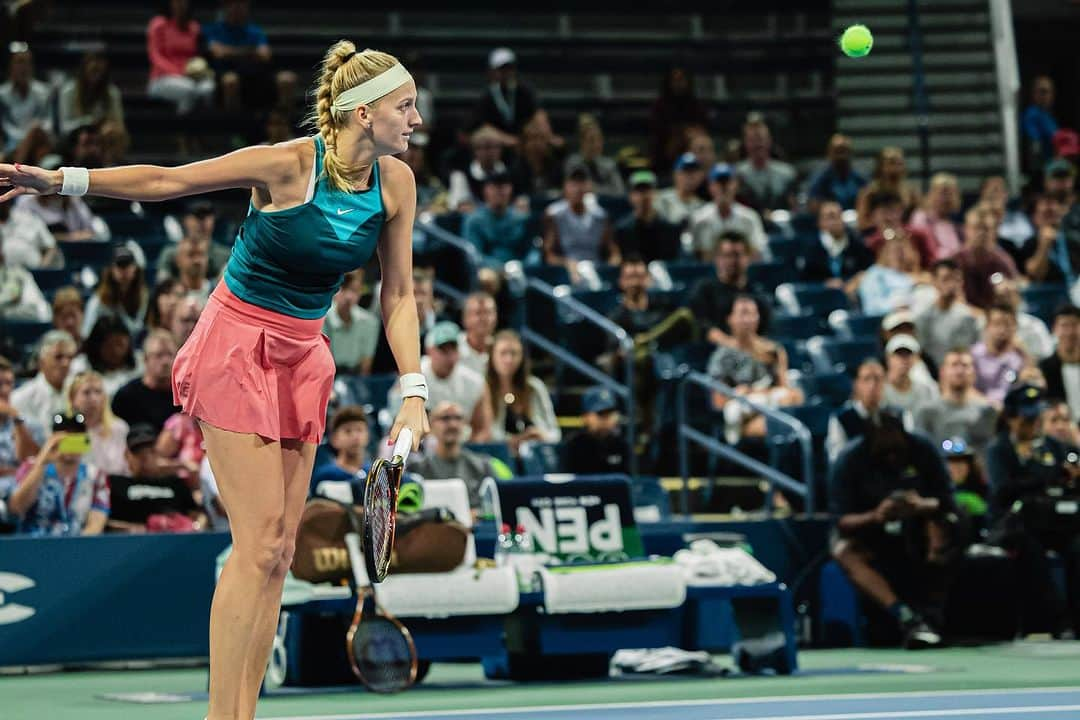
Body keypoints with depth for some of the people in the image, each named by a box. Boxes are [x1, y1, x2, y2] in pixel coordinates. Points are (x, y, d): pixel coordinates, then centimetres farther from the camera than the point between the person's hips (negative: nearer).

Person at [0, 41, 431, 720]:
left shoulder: (396, 181, -3)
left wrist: (413, 392, -4)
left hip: (303, 358, 6)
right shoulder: (289, 164, -19)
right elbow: (166, 180, -14)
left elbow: (398, 295, 4)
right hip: (238, 350, -6)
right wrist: (60, 179, -20)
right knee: (259, 543, -12)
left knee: (280, 549, 2)